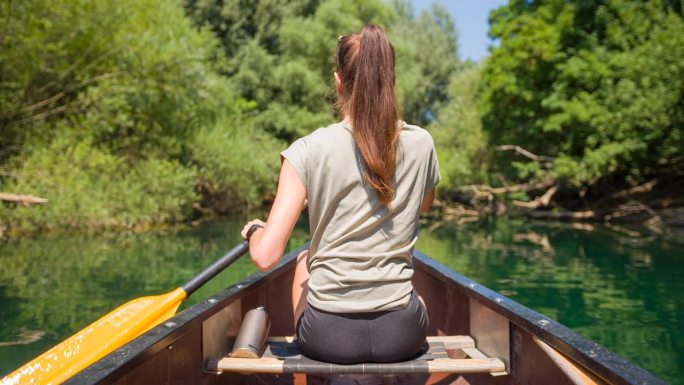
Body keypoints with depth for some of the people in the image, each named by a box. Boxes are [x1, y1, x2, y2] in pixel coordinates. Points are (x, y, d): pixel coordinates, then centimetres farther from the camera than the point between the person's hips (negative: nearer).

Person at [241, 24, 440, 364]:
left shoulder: (307, 150, -13)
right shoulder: (421, 144, -4)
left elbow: (265, 256, -15)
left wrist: (254, 229, 7)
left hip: (327, 336, -1)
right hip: (402, 336, 2)